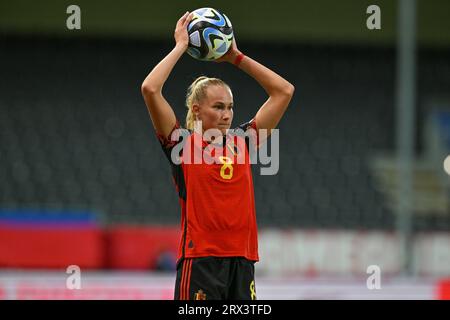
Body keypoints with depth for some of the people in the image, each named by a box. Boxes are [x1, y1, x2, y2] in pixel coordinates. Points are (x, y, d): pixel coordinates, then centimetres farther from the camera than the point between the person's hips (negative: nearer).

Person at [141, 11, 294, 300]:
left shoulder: (242, 142, 13)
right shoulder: (182, 145, 1)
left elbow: (284, 91, 17)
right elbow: (150, 89, -11)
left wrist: (236, 57, 14)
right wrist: (181, 46, 0)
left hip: (242, 263, 5)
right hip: (200, 263, -5)